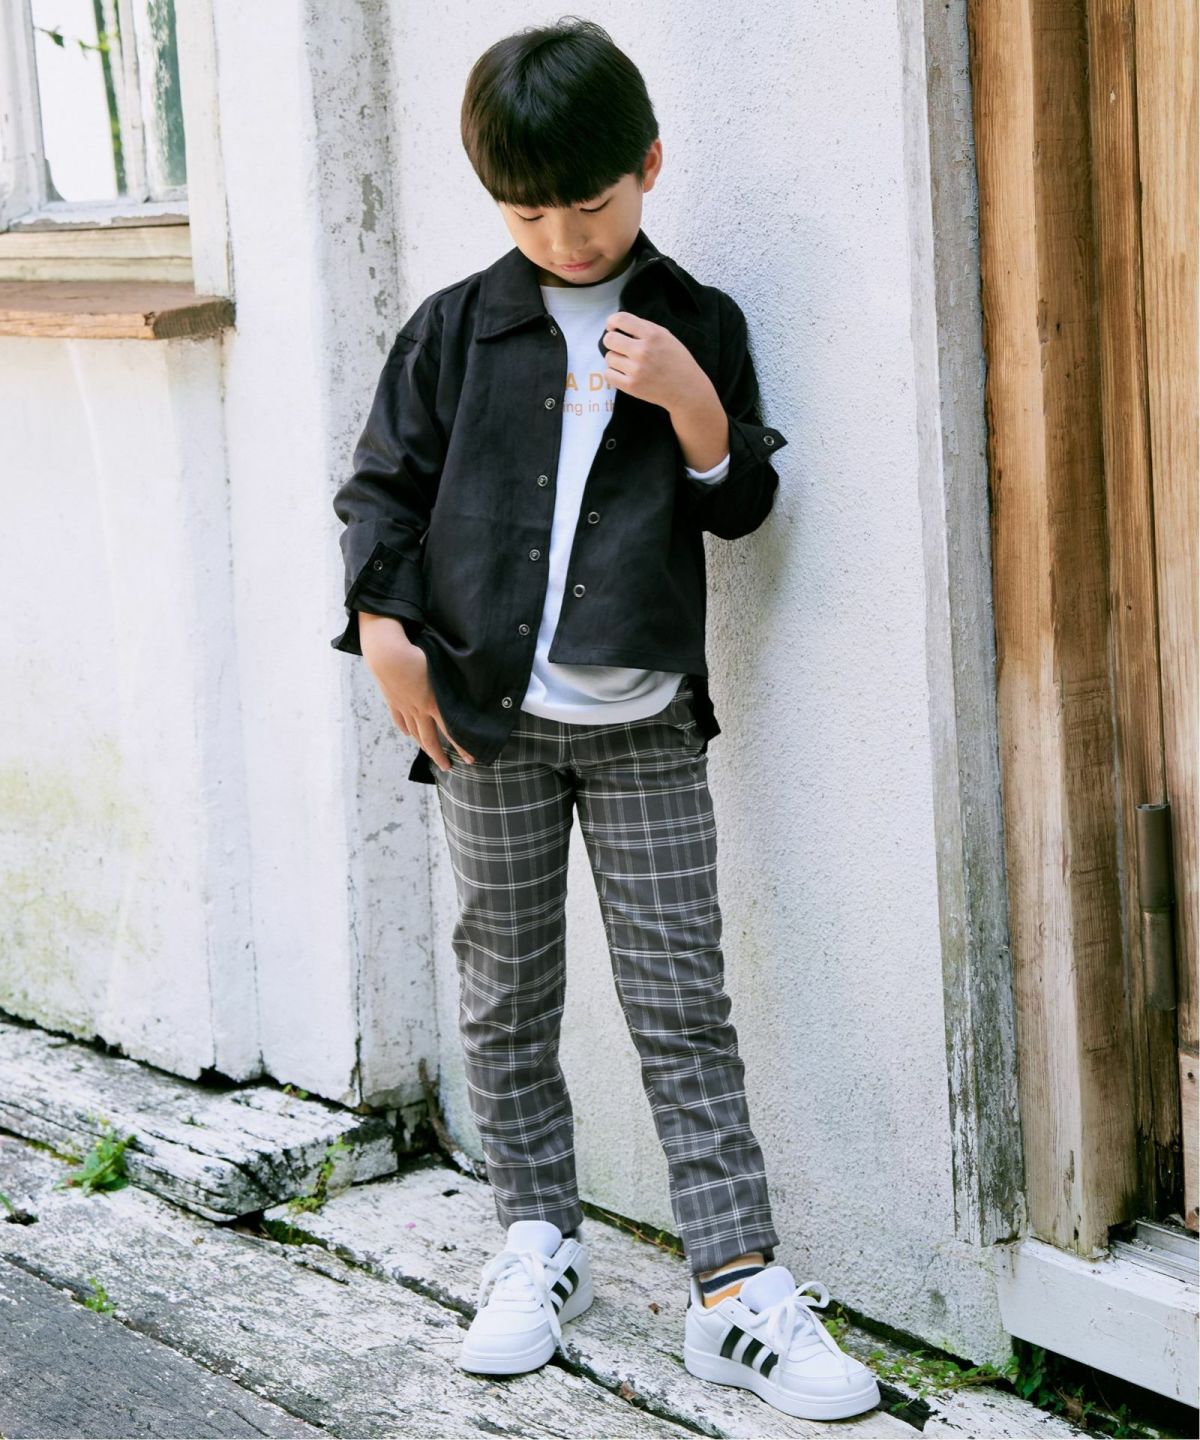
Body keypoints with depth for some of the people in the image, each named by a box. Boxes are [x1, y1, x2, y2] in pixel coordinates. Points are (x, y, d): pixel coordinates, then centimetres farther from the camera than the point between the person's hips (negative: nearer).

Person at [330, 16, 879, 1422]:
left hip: (647, 726, -1)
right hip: (490, 721, 1)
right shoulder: (452, 330, 3)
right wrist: (385, 626, -4)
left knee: (684, 1006, -1)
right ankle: (537, 1245, 25)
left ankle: (738, 1291, 1)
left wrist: (692, 406, -15)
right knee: (506, 999, 10)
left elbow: (742, 504, 3)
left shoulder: (699, 326, 2)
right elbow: (382, 485, 8)